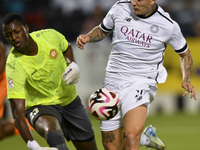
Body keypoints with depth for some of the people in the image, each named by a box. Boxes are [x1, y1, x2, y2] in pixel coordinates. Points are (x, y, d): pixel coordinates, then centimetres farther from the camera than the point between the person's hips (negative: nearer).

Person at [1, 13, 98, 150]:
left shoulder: (50, 36, -15)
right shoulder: (14, 66, -27)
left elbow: (66, 47, 13)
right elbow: (17, 112, -31)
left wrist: (73, 66, -9)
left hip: (69, 100, 5)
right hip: (40, 107, -5)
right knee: (53, 134, -40)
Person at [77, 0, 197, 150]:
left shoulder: (169, 25, -6)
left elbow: (185, 54, 11)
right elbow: (102, 30, 19)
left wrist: (186, 80, -4)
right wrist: (87, 37, -2)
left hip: (141, 83, -4)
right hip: (113, 80, 4)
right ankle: (144, 138, 36)